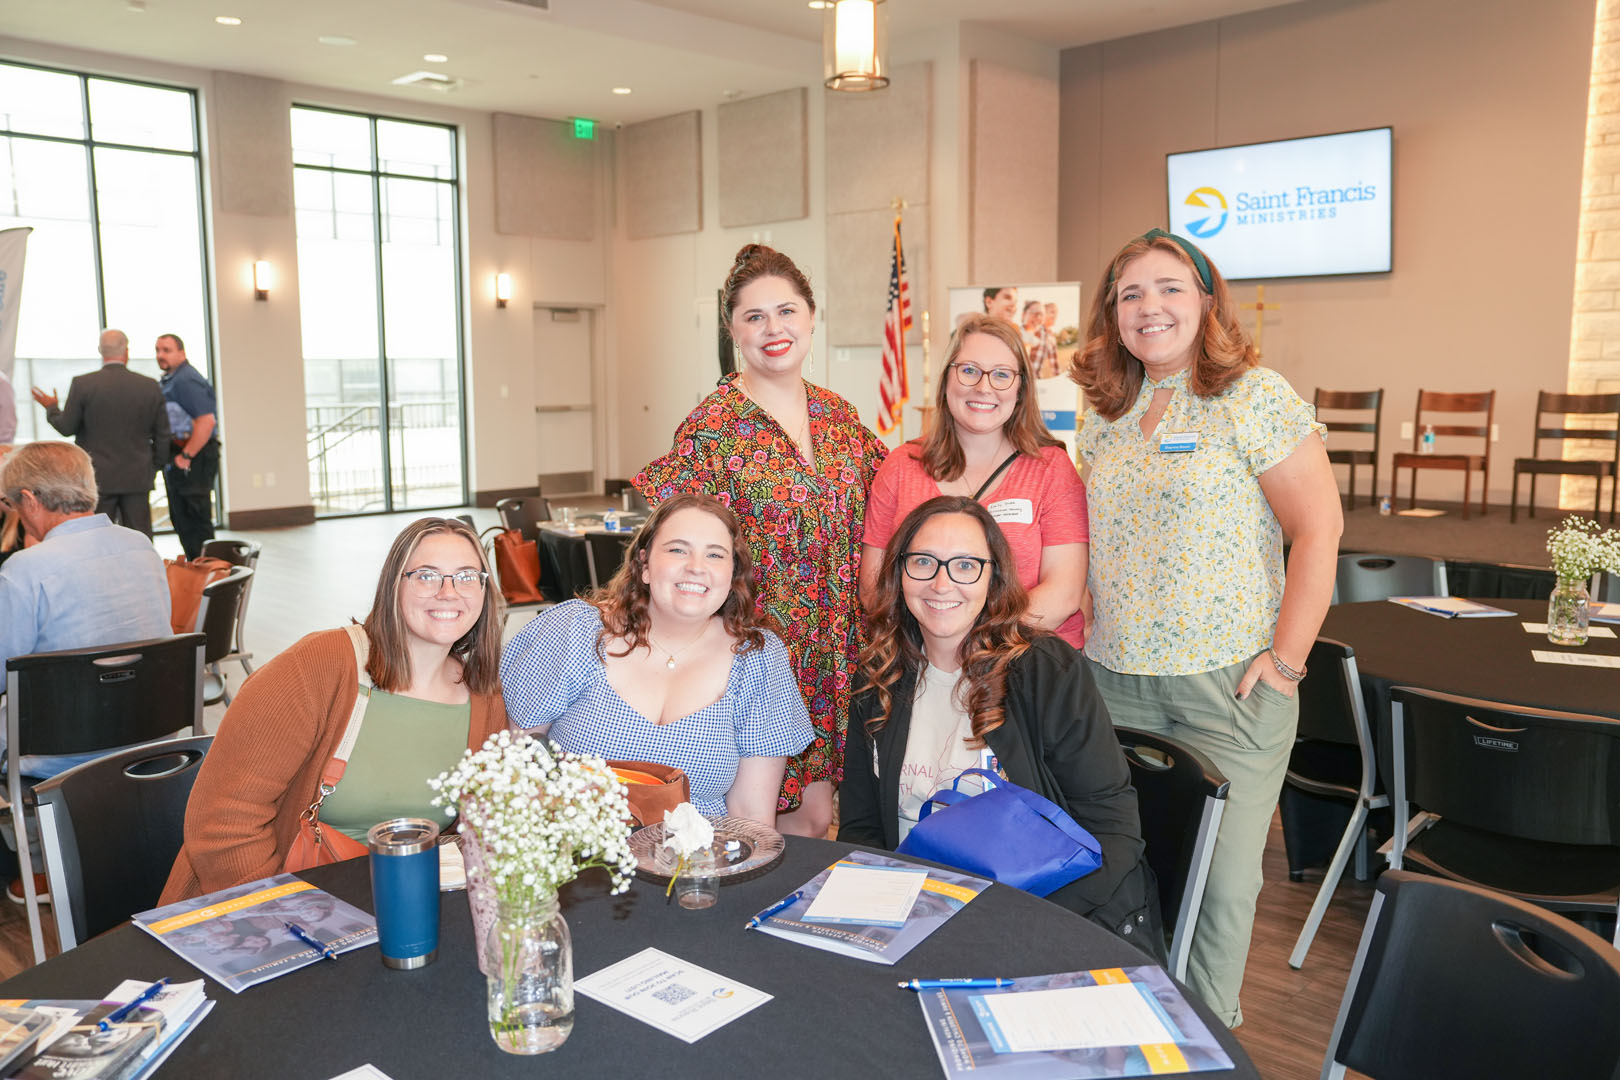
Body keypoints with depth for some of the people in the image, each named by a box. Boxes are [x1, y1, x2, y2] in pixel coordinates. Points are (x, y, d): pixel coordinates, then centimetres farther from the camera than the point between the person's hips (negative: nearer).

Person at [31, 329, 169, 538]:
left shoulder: (82, 384, -7)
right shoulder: (150, 386, 0)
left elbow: (66, 427, 0)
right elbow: (162, 436, 5)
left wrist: (51, 408, 20)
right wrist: (153, 467, 18)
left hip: (99, 479, -2)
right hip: (138, 478, 2)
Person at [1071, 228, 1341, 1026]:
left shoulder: (1255, 398, -6)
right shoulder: (1105, 414, 11)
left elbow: (1319, 527, -9)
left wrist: (1286, 659, -12)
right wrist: (1092, 638, 10)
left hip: (1227, 683, -4)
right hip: (1116, 679, 5)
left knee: (1219, 876, 3)